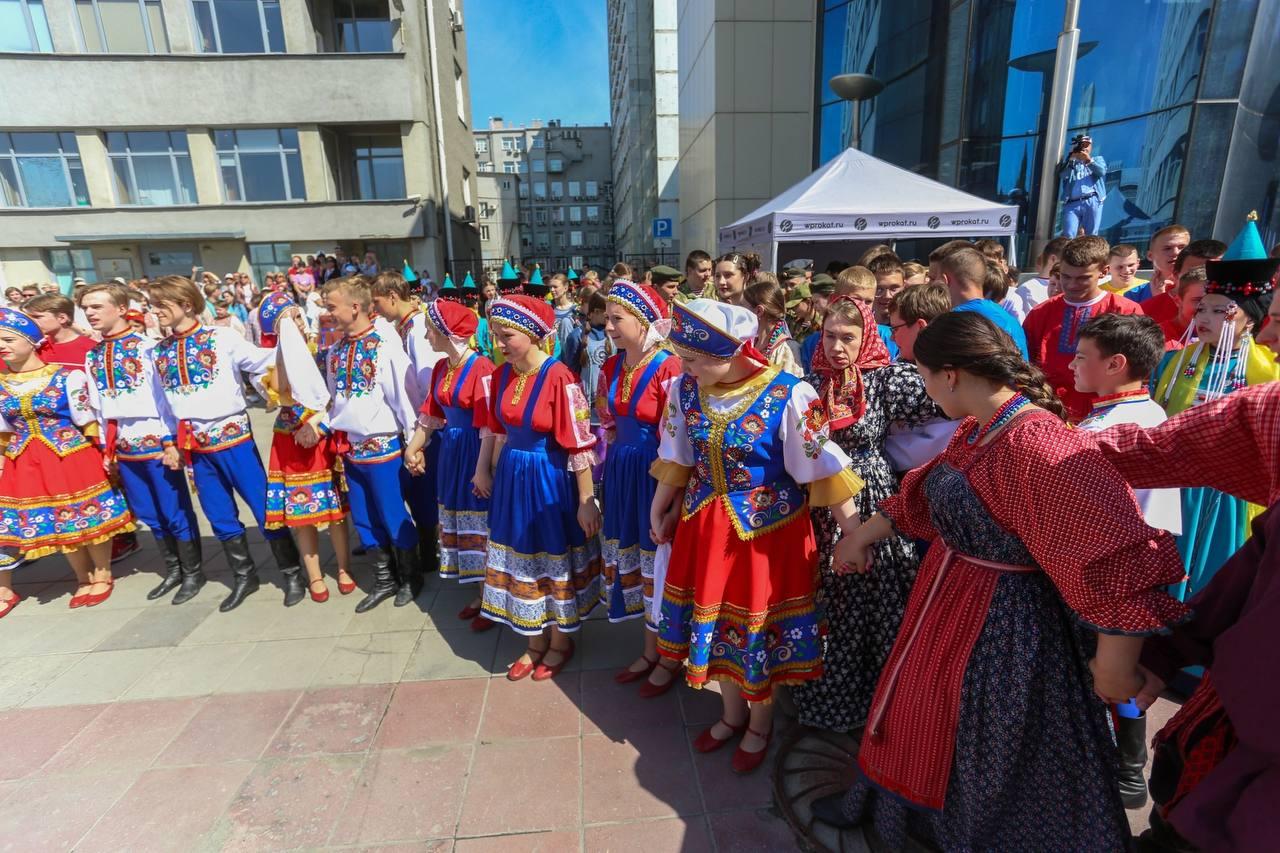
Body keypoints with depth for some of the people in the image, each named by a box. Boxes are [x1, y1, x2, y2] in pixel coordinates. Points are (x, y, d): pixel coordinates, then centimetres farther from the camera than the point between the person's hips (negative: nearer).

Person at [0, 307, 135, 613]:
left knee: (90, 517, 5)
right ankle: (84, 578, 30)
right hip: (25, 464, 5)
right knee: (60, 523, 13)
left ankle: (102, 576, 23)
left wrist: (98, 456, -6)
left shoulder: (68, 377, -11)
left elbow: (88, 423, -7)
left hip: (75, 458, -5)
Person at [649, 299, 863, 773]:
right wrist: (659, 510, 15)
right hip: (704, 526, 5)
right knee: (713, 619, 18)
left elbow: (823, 469, -15)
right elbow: (676, 459, 6)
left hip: (769, 529, -4)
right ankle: (732, 713, 45)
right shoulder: (684, 389, -7)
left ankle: (760, 723, 41)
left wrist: (853, 535, -11)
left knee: (760, 623, 13)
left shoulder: (789, 395, -21)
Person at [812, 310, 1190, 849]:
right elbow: (923, 495, 14)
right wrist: (865, 534, 20)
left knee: (990, 748, 15)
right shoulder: (977, 430, 0)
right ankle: (883, 801, 52)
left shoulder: (1034, 445, -30)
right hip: (949, 600, 10)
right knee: (920, 711, 27)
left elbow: (1114, 559, -31)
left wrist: (1114, 667, -22)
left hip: (1000, 625, -10)